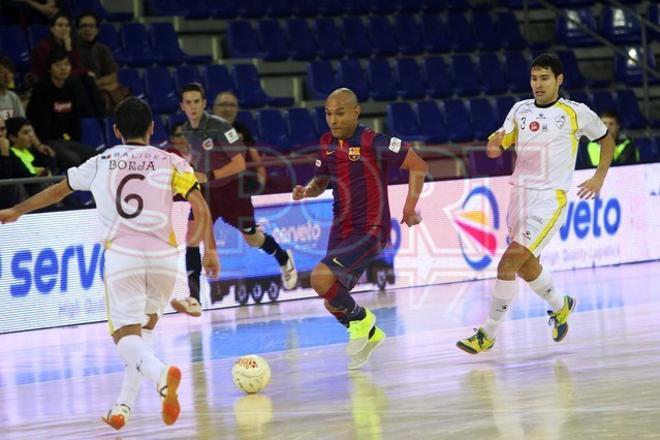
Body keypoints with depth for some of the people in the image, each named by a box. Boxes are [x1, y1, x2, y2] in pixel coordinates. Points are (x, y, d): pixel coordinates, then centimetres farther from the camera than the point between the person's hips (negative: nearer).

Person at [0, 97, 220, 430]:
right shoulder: (170, 163, 11)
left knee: (126, 334, -4)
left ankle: (161, 374, -37)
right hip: (163, 255, 1)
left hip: (121, 255, -1)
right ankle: (124, 406, 11)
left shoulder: (101, 163, 15)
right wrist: (210, 249, 9)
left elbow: (57, 191, 27)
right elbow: (200, 206, -1)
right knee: (146, 328, 21)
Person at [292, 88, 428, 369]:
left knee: (321, 278, -26)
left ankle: (359, 319, 0)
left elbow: (418, 165, -10)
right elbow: (321, 181, 21)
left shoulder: (373, 142, -14)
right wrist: (307, 190, -1)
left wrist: (410, 207, -15)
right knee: (332, 304, 11)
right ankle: (369, 334, 40)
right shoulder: (327, 145, 5)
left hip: (370, 230, -7)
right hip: (341, 231, 7)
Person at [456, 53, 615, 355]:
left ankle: (488, 335, -10)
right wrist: (494, 145, -21)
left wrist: (599, 178, 2)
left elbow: (607, 140, 13)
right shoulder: (520, 110, 9)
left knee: (509, 262, -16)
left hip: (550, 199, -6)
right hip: (520, 194, 6)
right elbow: (497, 148, 3)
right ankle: (560, 307, 45)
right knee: (527, 267, 17)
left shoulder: (576, 113, -2)